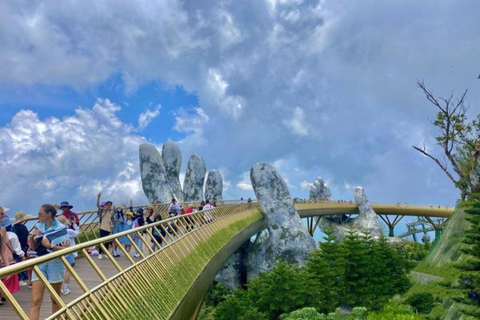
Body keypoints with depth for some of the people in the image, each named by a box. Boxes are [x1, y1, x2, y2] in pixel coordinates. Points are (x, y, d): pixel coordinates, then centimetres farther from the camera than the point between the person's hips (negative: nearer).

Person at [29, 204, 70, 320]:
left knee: (55, 299, 11)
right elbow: (32, 247, 11)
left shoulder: (60, 228, -9)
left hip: (55, 264, -3)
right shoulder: (38, 227, 4)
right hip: (40, 264, 3)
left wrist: (50, 246, -23)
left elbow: (67, 248, -13)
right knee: (35, 300, -4)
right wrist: (31, 237, -9)